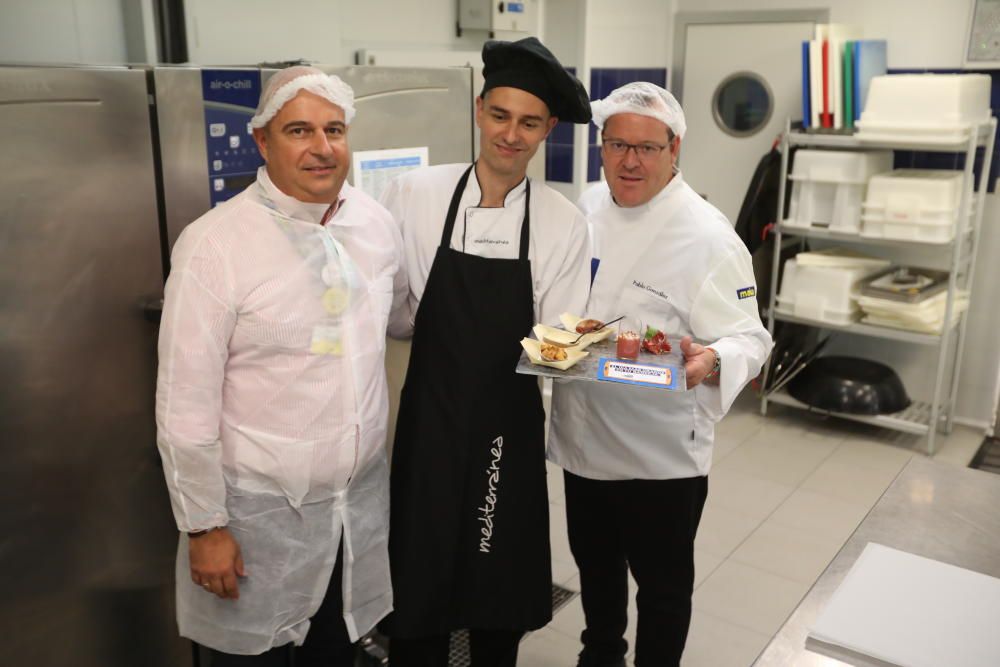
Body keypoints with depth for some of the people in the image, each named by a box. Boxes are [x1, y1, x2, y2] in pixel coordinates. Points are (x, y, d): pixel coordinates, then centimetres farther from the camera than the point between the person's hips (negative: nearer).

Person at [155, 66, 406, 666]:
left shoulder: (376, 223, -2)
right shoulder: (214, 245, -17)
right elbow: (185, 405, -14)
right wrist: (203, 525, -11)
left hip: (363, 499, 5)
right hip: (259, 514, -4)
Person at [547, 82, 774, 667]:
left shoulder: (708, 237, -17)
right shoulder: (588, 209, 2)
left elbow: (747, 338, -19)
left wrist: (711, 361, -39)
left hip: (661, 457, -6)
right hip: (583, 438, 6)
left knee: (662, 585, 13)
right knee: (595, 565, 25)